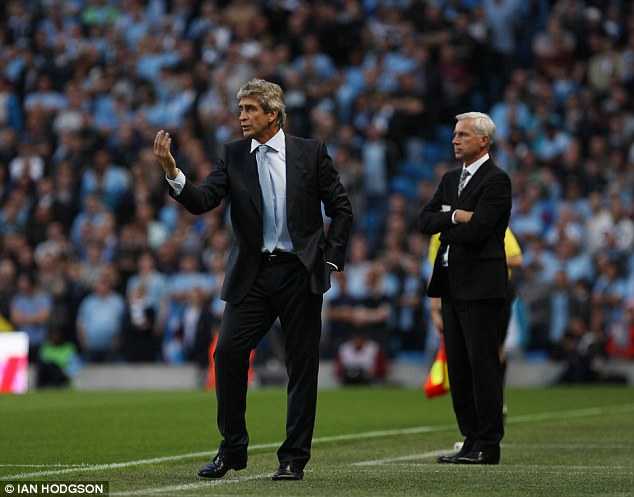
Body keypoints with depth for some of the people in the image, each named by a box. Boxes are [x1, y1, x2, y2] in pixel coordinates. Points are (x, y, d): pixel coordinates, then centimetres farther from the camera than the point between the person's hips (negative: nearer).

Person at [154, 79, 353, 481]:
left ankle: (294, 458, 9)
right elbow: (201, 201, -7)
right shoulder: (235, 156, 5)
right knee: (229, 353, -9)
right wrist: (172, 171, -22)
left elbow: (341, 209, 5)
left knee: (302, 365, 1)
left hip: (300, 272, -2)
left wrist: (332, 260, -2)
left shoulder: (311, 153, 1)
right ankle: (232, 449, 5)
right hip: (252, 274, 2)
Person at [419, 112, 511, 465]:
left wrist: (445, 227, -1)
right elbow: (425, 220, 8)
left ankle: (489, 446, -4)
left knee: (483, 366, -7)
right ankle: (471, 441, 13)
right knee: (458, 368, 8)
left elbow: (476, 230, -18)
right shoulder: (451, 180, 18)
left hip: (481, 286, -8)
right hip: (453, 285, 8)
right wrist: (455, 217, -10)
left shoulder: (496, 180, -8)